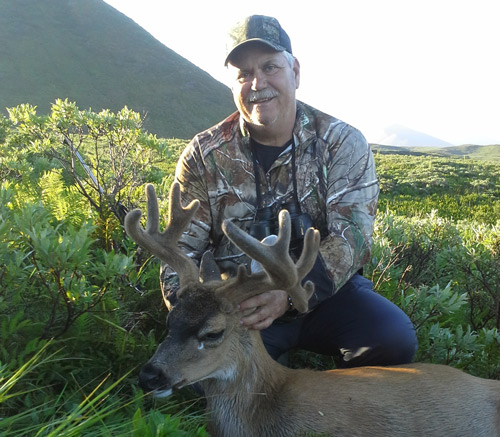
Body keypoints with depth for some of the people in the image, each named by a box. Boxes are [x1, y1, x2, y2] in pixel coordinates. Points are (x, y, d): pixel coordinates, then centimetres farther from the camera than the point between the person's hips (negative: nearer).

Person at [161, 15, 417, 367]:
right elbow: (180, 252, -1)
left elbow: (351, 237, -16)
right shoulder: (203, 157, -1)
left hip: (325, 295, 1)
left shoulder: (343, 143, -4)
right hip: (236, 303, 0)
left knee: (394, 337, -26)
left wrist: (290, 294, -34)